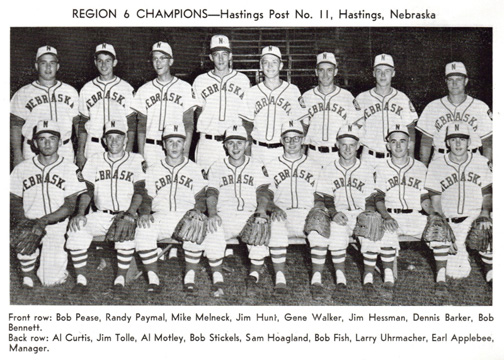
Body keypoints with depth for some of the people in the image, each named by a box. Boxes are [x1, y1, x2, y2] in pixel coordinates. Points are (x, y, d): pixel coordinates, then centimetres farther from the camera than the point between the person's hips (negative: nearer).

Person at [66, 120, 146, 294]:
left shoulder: (136, 160, 8)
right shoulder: (95, 160, 16)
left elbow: (139, 191, -3)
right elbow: (87, 190, 9)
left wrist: (130, 212, -20)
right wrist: (80, 213, -9)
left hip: (125, 215, -3)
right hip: (100, 215, 3)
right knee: (77, 229, -24)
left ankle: (121, 278, -20)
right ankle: (81, 278, -12)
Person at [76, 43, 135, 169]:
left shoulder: (127, 89, 5)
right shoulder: (86, 89, 11)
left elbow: (132, 124, 2)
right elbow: (83, 124, 11)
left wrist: (128, 151, -6)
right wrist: (80, 153, 5)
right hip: (93, 148, 1)